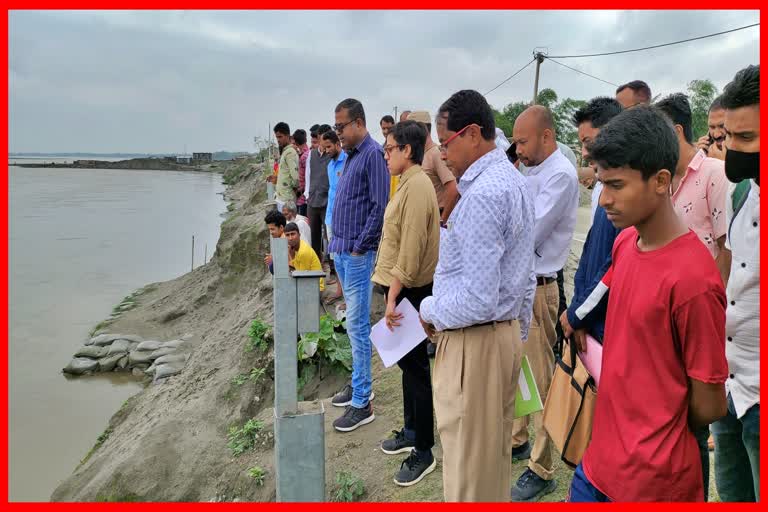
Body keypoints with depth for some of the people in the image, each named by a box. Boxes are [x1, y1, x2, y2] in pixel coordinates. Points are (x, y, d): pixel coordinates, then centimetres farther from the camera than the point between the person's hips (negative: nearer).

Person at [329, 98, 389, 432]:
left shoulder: (373, 155, -12)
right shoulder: (351, 155, 16)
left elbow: (379, 207, -18)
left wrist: (359, 247, -16)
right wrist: (338, 244, 14)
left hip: (357, 254, -9)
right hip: (342, 252, 9)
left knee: (357, 326, -5)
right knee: (354, 323, 17)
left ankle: (362, 403, 3)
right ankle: (359, 383, 29)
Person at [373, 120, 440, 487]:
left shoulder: (417, 186, -18)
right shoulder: (408, 183, 13)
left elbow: (412, 248, -24)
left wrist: (394, 296, -23)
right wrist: (391, 291, 16)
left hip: (410, 291, -10)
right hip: (401, 287, 10)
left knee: (415, 365, 0)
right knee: (408, 362, 19)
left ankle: (423, 453, 14)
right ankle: (411, 433, 35)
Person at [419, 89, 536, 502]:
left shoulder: (480, 194, -21)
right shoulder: (516, 182, 11)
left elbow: (478, 298, -25)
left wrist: (431, 312, -8)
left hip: (473, 343, -10)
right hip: (508, 334, 10)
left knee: (468, 471, 6)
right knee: (496, 458, 22)